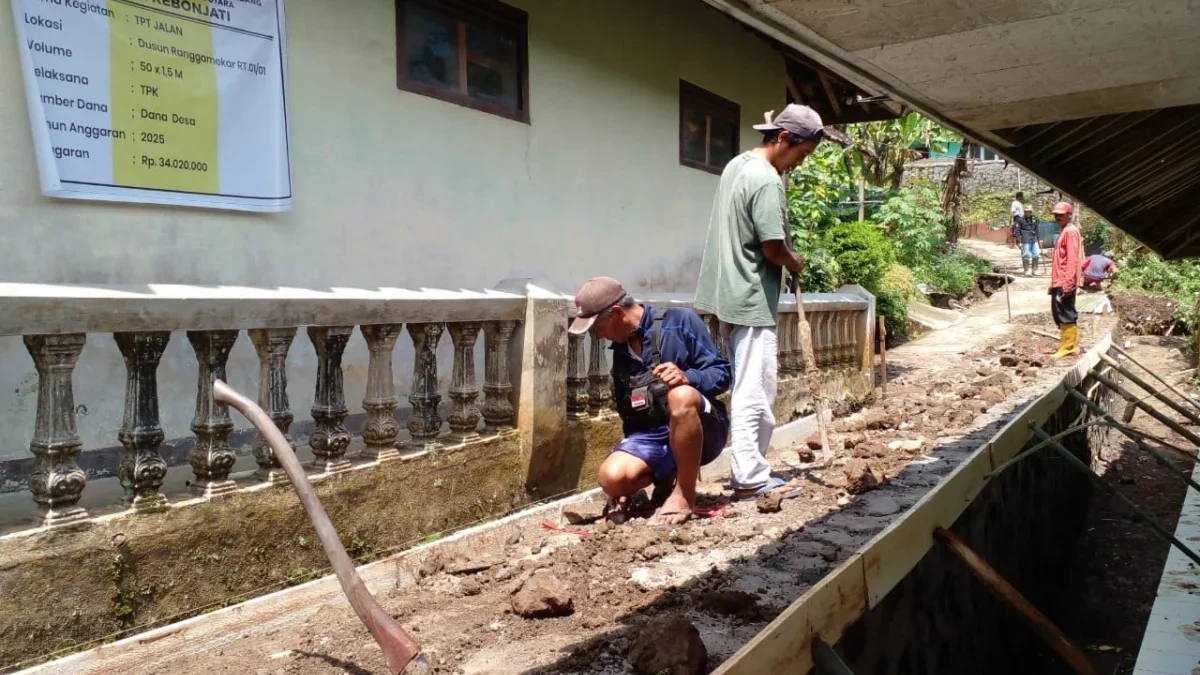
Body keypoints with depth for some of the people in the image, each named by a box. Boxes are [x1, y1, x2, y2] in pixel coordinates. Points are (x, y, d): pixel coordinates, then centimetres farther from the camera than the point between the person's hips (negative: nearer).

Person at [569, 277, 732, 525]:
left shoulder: (679, 321, -8)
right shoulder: (620, 350, 12)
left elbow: (722, 373, -10)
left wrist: (687, 377, -29)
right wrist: (632, 456, 18)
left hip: (703, 431, -5)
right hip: (650, 436, 5)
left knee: (681, 395, -39)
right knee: (612, 478, -25)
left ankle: (685, 495, -21)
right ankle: (668, 475, 7)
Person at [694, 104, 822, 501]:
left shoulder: (736, 165, 13)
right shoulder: (767, 180, -17)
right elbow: (773, 248, -20)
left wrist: (785, 261, 9)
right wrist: (795, 264, 0)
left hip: (732, 294, 10)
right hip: (752, 299, -10)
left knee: (748, 388, 15)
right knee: (754, 391, -4)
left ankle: (748, 468, 23)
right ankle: (750, 479, 3)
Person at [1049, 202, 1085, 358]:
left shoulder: (1071, 231, -10)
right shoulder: (1063, 231, 20)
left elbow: (1072, 259, -17)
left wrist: (1068, 283, -22)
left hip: (1064, 282, -10)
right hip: (1059, 282, 10)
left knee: (1066, 315, -7)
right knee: (1060, 314, 13)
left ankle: (1068, 347, -3)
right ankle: (1071, 345, 19)